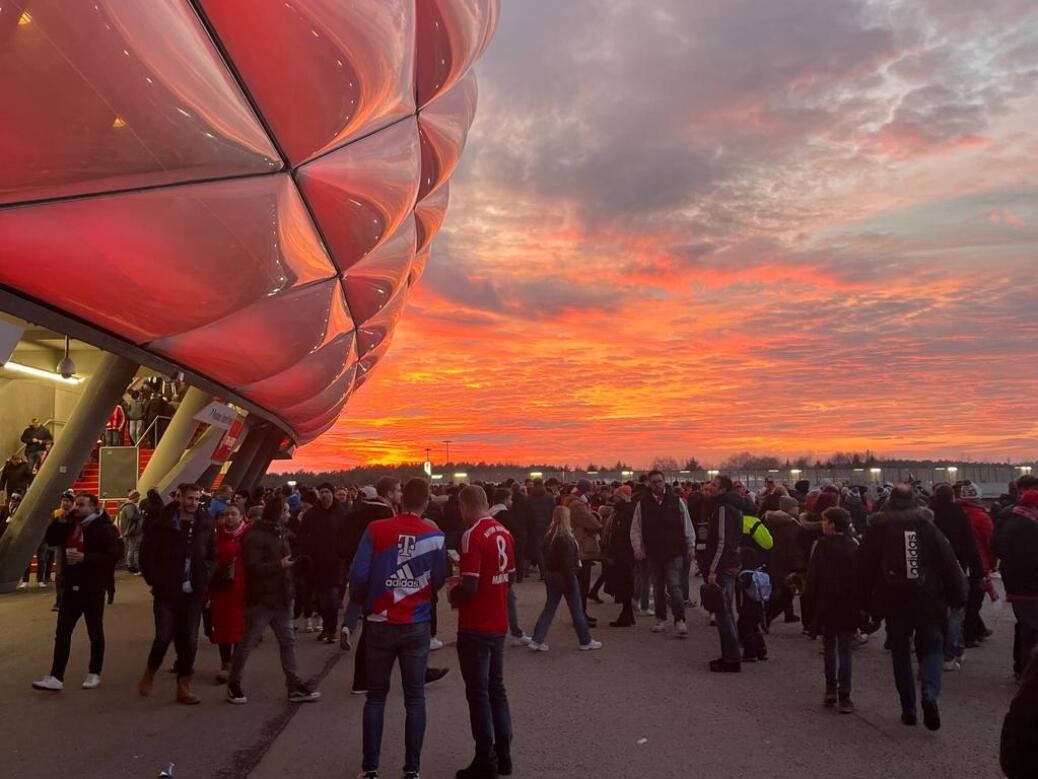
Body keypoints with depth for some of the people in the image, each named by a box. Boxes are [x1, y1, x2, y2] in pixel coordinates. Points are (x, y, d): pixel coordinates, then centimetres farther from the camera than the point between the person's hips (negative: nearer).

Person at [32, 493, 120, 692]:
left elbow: (113, 555, -20)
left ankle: (94, 673, 21)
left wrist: (85, 558, -28)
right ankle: (56, 677, 7)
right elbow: (51, 540, 10)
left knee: (95, 632, 8)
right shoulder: (70, 525, 7)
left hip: (93, 588, -6)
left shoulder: (104, 528, -13)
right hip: (71, 587, 6)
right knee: (62, 632, 4)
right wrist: (60, 521, -4)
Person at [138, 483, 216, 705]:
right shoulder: (163, 524, -6)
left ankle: (183, 687, 17)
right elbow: (146, 553, -1)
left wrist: (205, 579, 0)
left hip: (193, 593, 3)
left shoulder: (205, 525, 2)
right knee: (164, 637, -4)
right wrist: (154, 581, -5)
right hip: (167, 592, -3)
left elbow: (212, 556, 12)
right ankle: (149, 673, 24)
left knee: (189, 641, 5)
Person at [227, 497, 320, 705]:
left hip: (281, 598, 8)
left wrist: (291, 563, 7)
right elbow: (252, 567, -23)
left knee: (288, 641, 7)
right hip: (261, 600, -8)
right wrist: (280, 565, -24)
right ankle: (233, 684, 18)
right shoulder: (254, 536, -14)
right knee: (248, 643, 2)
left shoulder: (280, 534, 15)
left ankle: (295, 687, 12)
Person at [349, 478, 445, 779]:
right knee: (415, 698, 9)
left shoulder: (376, 529, -9)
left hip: (380, 624, 0)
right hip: (417, 626, 0)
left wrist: (359, 598, 9)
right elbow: (438, 581, -1)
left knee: (376, 696, 13)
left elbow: (358, 575, -11)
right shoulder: (435, 536, -7)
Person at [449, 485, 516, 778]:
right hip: (499, 623, 8)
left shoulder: (473, 535, -19)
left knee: (478, 693, 3)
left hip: (476, 626, -8)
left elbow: (469, 587, -23)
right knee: (496, 688, 16)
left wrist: (453, 595, -4)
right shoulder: (503, 532, 4)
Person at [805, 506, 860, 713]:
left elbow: (812, 577, -7)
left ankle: (831, 689, 15)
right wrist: (860, 606, 7)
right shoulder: (854, 547, -4)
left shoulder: (822, 546, -8)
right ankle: (843, 696, -1)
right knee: (844, 650, 3)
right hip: (849, 607, 1)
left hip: (826, 605, -1)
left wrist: (813, 603, 2)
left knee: (829, 646, 15)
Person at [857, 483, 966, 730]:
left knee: (900, 650, 12)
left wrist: (868, 602, 8)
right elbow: (949, 563, -4)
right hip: (927, 600, 0)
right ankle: (930, 694, -15)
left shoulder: (877, 528, 0)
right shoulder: (927, 525, -1)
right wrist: (957, 597, 3)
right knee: (931, 648, 10)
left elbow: (864, 567, 1)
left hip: (894, 601, 0)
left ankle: (908, 708, 11)